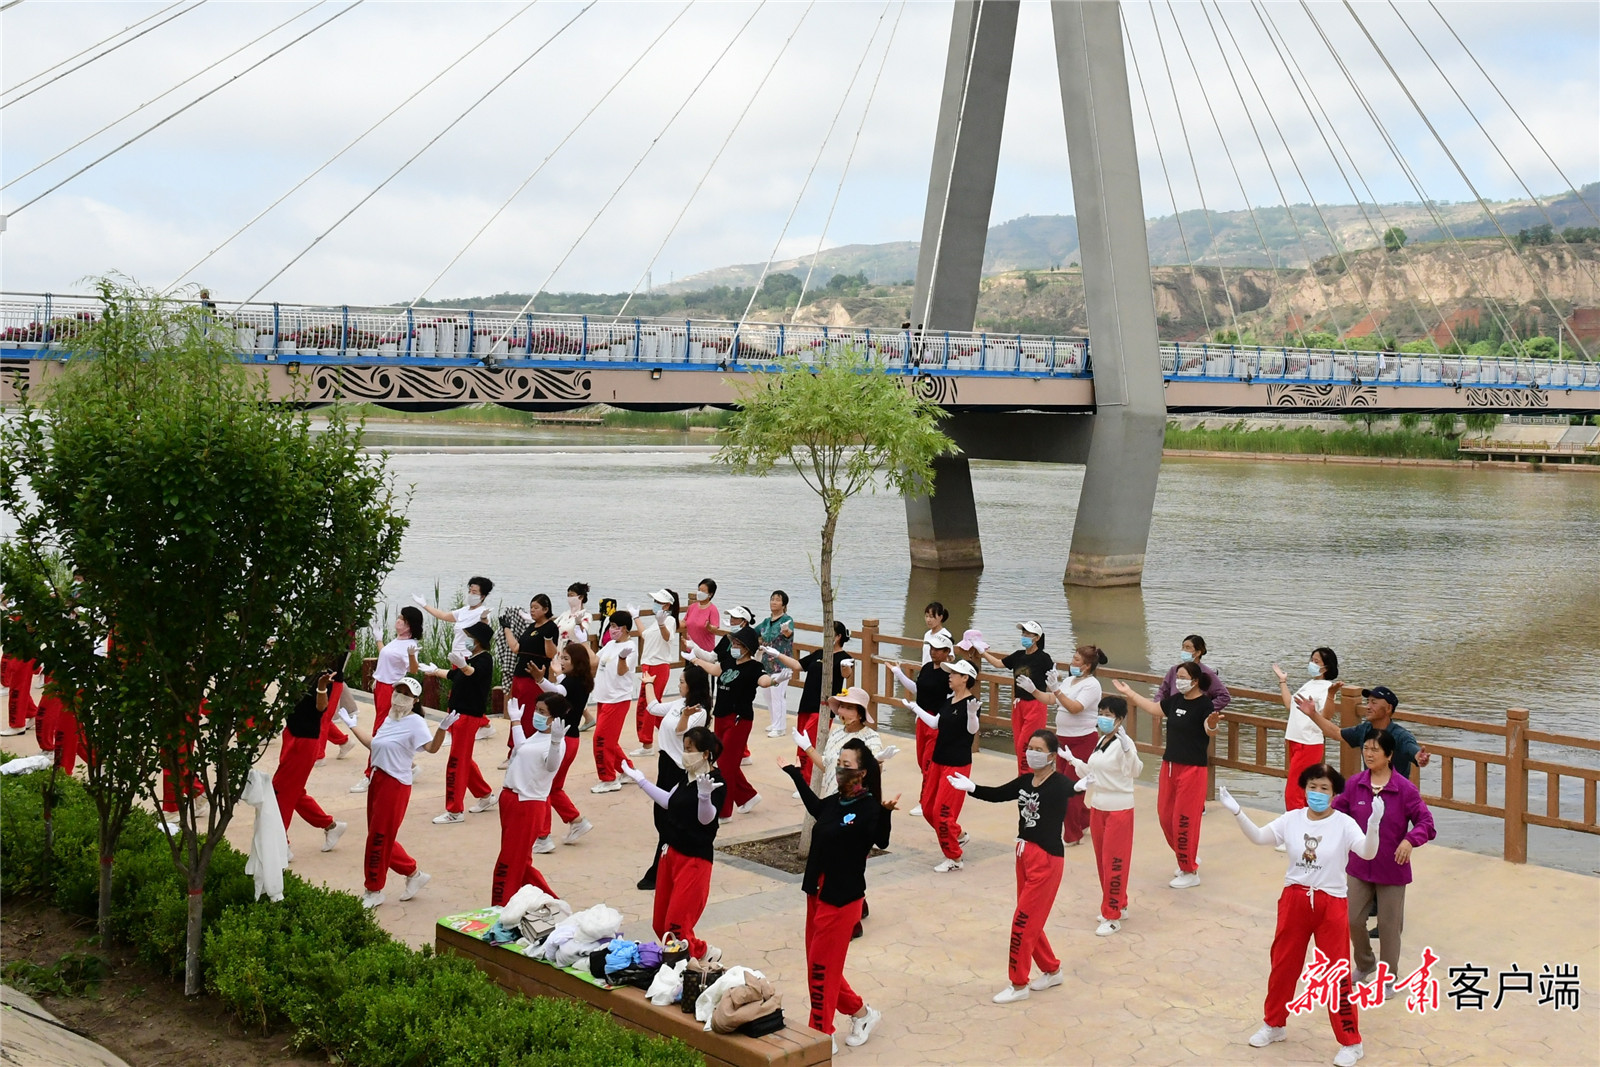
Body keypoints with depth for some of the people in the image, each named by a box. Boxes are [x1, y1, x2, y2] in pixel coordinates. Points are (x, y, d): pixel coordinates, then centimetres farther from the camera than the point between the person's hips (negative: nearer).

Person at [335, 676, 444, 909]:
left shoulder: (415, 722, -13)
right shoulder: (390, 719, 13)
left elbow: (431, 747, -26)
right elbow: (372, 743, 23)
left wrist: (443, 728, -43)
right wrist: (351, 725, 31)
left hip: (395, 785, -9)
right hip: (378, 780, 9)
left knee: (379, 838, -1)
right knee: (380, 838, 14)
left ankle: (373, 891, 14)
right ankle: (413, 874, 28)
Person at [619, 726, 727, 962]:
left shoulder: (716, 782, -17)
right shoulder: (688, 776, 8)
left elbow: (706, 818, -26)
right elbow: (669, 802, 21)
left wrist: (705, 794, -45)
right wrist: (640, 780, 22)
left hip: (694, 859, -9)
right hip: (672, 853, 9)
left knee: (675, 927, -8)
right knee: (660, 925, 13)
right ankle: (701, 952, 29)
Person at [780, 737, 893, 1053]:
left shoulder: (868, 807, -17)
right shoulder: (834, 803, 5)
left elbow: (881, 841, -34)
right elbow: (814, 807, 28)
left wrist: (885, 813, -53)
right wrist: (793, 772, 35)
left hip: (843, 899, -8)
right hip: (817, 895, 8)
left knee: (822, 968, -1)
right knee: (821, 966, 15)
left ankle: (822, 1037, 13)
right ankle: (860, 1013, 34)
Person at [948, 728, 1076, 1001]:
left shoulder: (1058, 783, -15)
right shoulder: (1025, 781, 4)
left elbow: (1071, 788, -31)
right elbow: (997, 795, 5)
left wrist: (1079, 786, -50)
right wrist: (971, 787, -7)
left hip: (1047, 859, -7)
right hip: (1024, 854, 7)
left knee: (1023, 920, -2)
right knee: (1031, 920, 17)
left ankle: (1019, 984, 11)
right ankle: (1051, 971, 36)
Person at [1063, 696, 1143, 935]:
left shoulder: (1123, 744, -17)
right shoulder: (1101, 742, 8)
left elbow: (1135, 772, -34)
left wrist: (1126, 746, -46)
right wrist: (1073, 761, 7)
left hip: (1119, 809, -8)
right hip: (1098, 807, 8)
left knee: (1114, 862, -1)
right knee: (1102, 860, 16)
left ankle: (1112, 917, 6)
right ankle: (1118, 904, 31)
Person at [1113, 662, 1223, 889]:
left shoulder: (1204, 704, -16)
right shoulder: (1176, 700, 5)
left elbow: (1210, 732, -31)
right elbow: (1155, 709, 22)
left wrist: (1212, 724, -54)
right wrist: (1129, 693, 25)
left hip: (1192, 768, -8)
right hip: (1170, 765, 8)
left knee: (1184, 819, -4)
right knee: (1166, 817, 13)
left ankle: (1190, 873, 9)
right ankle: (1189, 858, 33)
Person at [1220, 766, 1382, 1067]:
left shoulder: (1344, 824, -13)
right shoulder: (1292, 819, -2)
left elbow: (1368, 853, -26)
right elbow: (1259, 837, -3)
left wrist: (1374, 823, -44)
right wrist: (1237, 812, -17)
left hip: (1331, 904, -4)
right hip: (1294, 900, 4)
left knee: (1336, 974, 1)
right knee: (1283, 965, 16)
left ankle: (1351, 1043, 15)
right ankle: (1274, 1025, 36)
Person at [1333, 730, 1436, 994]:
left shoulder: (1404, 788, -14)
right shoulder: (1354, 784, -4)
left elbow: (1425, 821, -13)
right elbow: (1337, 812, 0)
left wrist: (1410, 840, -31)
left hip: (1392, 870, -3)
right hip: (1359, 867, 3)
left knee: (1389, 925, 9)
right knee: (1353, 919, 9)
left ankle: (1388, 978, 28)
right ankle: (1364, 965, 37)